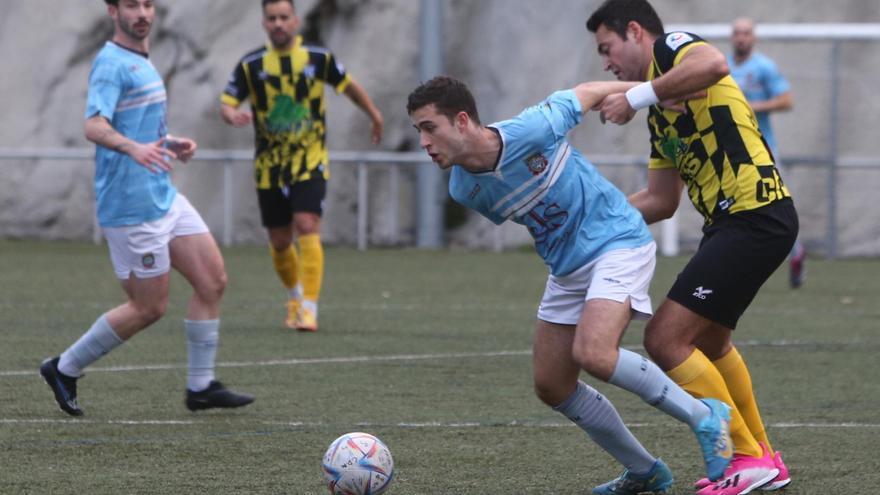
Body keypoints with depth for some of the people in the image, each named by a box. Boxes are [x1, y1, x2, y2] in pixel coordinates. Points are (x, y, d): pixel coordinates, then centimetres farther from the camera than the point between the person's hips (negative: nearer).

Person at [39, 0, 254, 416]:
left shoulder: (142, 62, 16)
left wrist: (172, 145, 14)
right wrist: (134, 148, -47)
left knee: (212, 280, 3)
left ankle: (200, 386, 10)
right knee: (149, 308, -3)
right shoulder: (111, 63, -14)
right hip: (132, 205, -9)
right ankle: (65, 369, 11)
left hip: (163, 195, 9)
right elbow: (94, 126, -30)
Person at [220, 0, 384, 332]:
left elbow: (348, 86, 14)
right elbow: (226, 103, -5)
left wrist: (374, 115, 21)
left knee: (307, 228, -19)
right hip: (269, 166, 2)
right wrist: (232, 115, -28)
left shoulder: (318, 59, -2)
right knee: (279, 240, 9)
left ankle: (309, 308, -19)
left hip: (310, 163, -2)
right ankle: (294, 295, 37)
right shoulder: (251, 65, -2)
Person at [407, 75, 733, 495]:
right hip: (566, 268, 8)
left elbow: (586, 93, -8)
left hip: (618, 243, -8)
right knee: (551, 386, 6)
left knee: (592, 353, -28)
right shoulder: (463, 190, -5)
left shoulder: (530, 131, -24)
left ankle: (704, 416, -10)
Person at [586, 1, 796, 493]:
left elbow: (714, 64, -31)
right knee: (710, 342, 28)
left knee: (667, 339, -10)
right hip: (733, 220, 11)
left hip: (754, 218, -11)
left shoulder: (671, 47, -5)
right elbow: (661, 200, 24)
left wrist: (638, 96, -23)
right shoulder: (660, 117, 21)